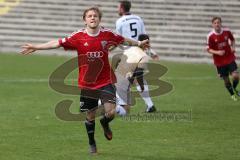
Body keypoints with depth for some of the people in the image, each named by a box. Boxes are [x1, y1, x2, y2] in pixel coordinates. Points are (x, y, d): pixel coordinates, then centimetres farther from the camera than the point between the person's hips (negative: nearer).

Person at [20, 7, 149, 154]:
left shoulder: (107, 34, -4)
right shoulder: (79, 37, -7)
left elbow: (124, 40, 13)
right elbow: (58, 43, -8)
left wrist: (138, 43, 19)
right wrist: (36, 47, -12)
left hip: (106, 81, 0)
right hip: (87, 84, 0)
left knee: (111, 112, -13)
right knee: (90, 116, 8)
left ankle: (105, 123, 25)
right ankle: (92, 144, 31)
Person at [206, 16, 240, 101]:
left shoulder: (227, 31, -6)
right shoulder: (210, 36, -13)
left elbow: (232, 39, 14)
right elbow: (209, 49, -6)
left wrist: (233, 47, -4)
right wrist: (217, 52, -23)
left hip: (230, 58, 1)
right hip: (219, 61, -1)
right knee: (226, 80, 6)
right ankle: (232, 94, 31)